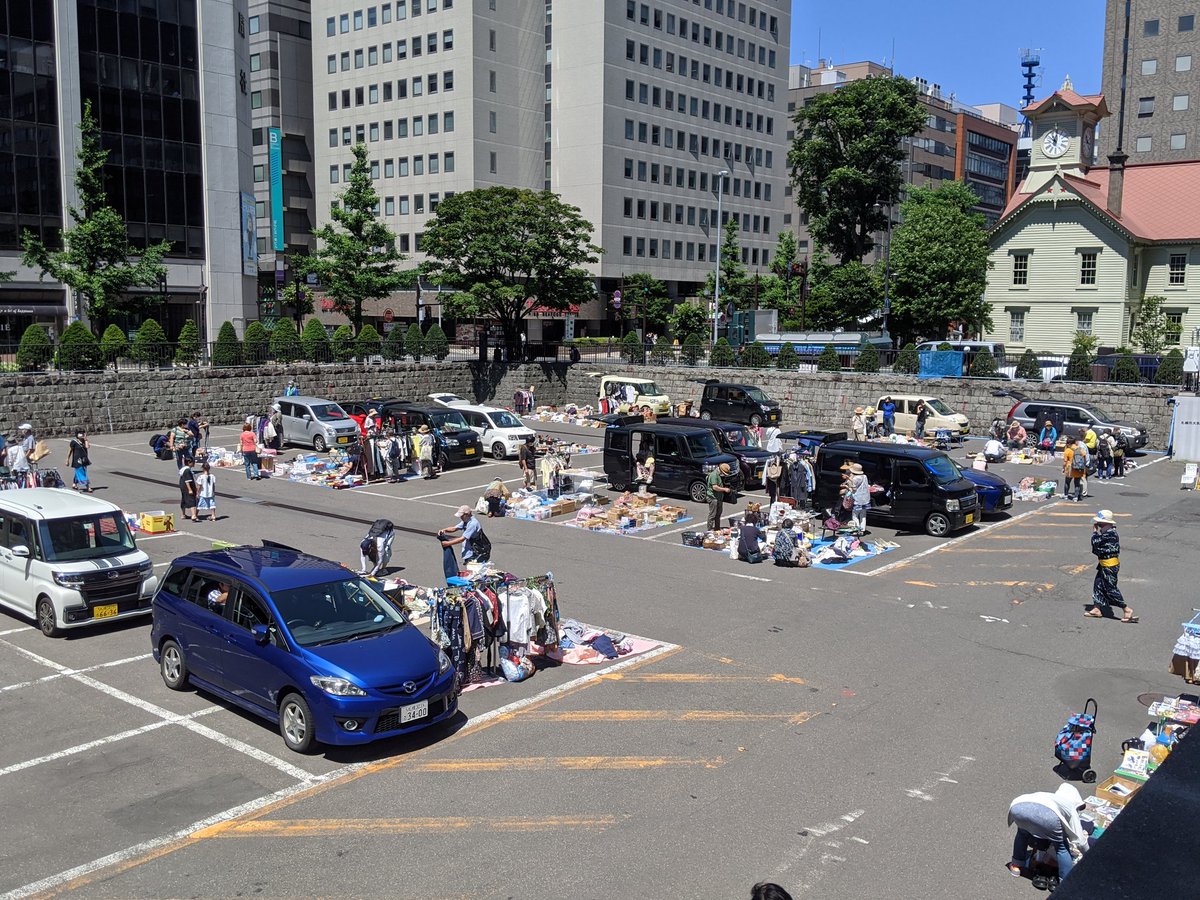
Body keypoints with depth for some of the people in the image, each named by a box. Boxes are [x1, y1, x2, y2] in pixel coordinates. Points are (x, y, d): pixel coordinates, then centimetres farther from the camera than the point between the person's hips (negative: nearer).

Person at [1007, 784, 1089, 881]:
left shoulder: (1049, 797, 44)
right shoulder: (1070, 807, 33)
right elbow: (1080, 841, 31)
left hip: (1017, 807, 4)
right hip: (1046, 814, -4)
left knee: (1023, 832, 39)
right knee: (1062, 848, 23)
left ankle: (1016, 865, 43)